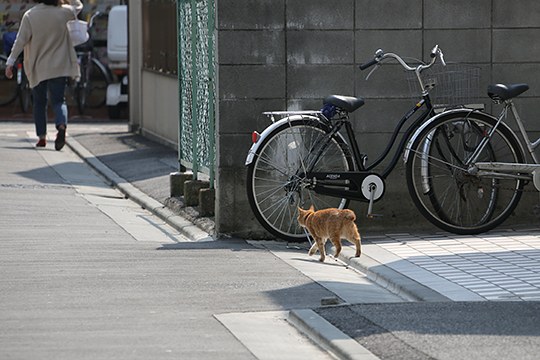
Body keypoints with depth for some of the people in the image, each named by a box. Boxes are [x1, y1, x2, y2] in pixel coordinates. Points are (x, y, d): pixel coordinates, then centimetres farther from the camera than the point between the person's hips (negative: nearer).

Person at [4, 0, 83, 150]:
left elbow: (21, 40, -12)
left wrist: (11, 61, -8)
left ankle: (42, 136, 11)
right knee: (58, 100, 2)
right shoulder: (62, 13, -5)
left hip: (38, 69, 0)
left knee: (39, 103, 14)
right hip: (59, 68, 0)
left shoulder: (29, 16, -10)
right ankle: (61, 126, -27)